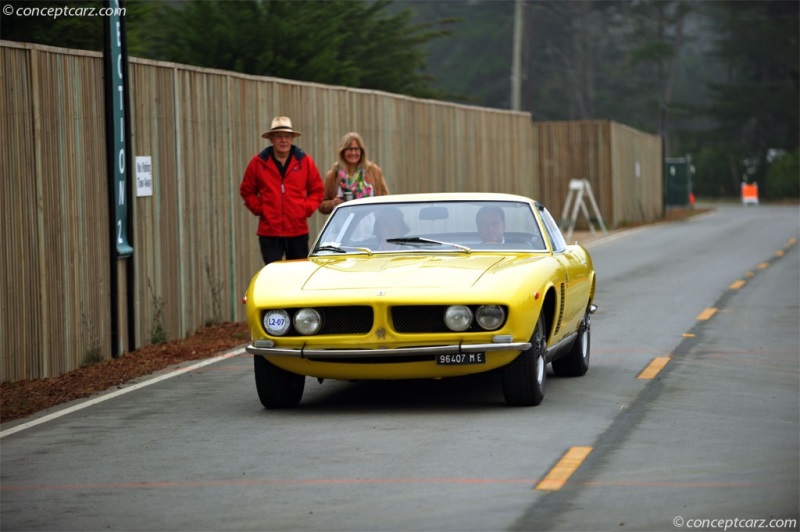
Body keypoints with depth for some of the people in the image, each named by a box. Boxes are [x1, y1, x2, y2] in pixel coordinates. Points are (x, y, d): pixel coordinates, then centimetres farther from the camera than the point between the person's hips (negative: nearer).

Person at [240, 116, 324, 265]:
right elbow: (247, 191, 11)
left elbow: (317, 190, 11)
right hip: (269, 232, -1)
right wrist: (259, 209, -2)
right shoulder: (258, 162, 2)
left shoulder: (304, 161, 5)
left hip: (298, 231, 1)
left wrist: (307, 208, -3)